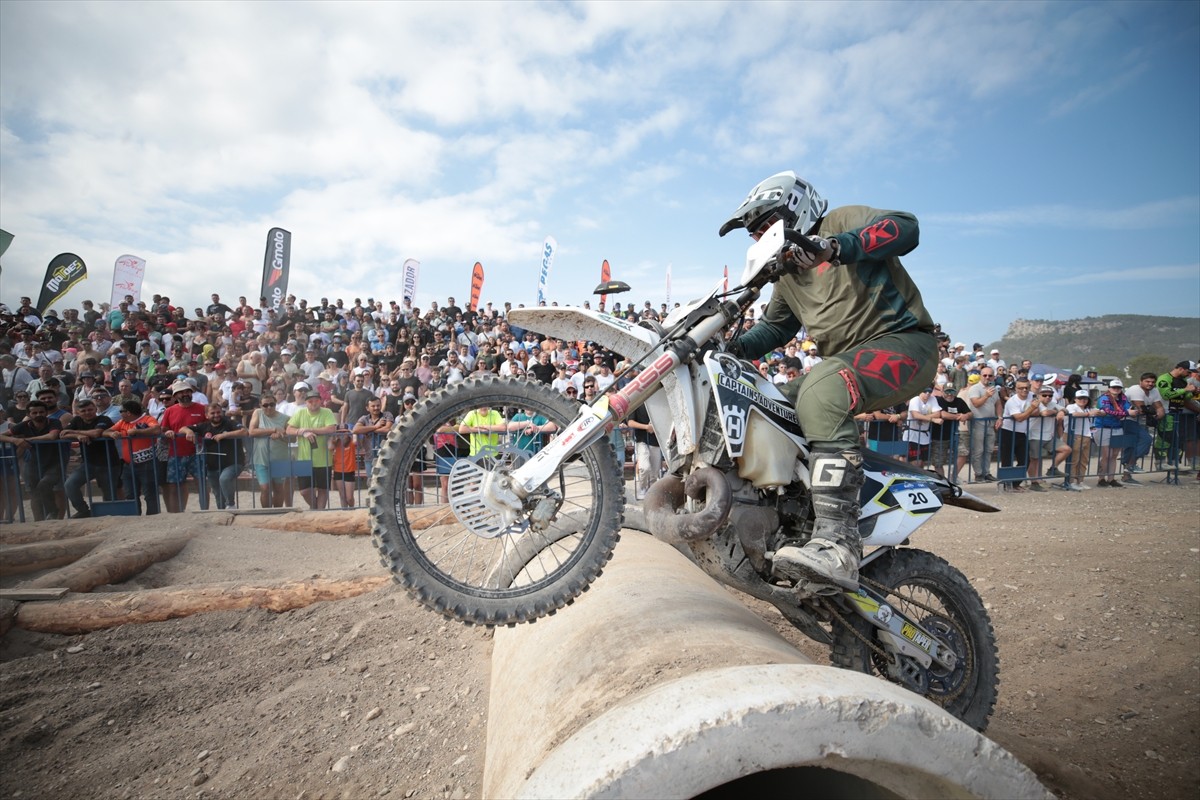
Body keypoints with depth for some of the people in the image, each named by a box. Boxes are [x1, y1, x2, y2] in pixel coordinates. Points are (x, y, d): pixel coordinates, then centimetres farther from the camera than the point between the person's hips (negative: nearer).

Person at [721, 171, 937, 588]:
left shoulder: (842, 221, -2)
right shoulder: (788, 275, 23)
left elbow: (905, 228, -20)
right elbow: (774, 327, 29)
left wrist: (836, 247, -37)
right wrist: (734, 345, 8)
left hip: (902, 342, -9)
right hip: (844, 361, 10)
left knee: (822, 391, -37)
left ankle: (837, 543, -46)